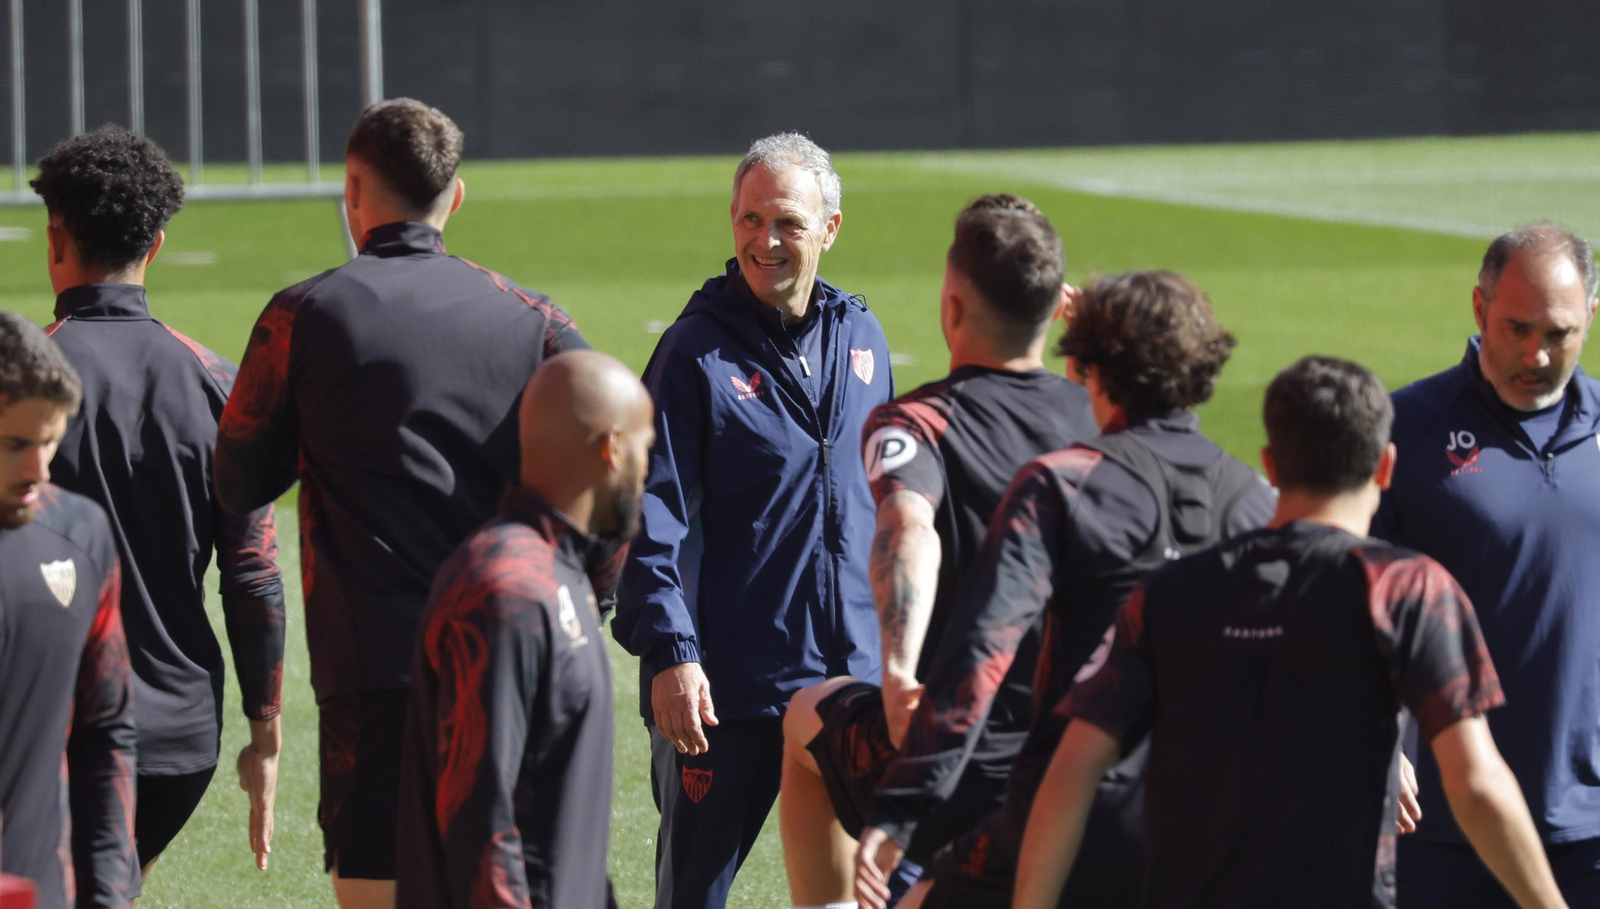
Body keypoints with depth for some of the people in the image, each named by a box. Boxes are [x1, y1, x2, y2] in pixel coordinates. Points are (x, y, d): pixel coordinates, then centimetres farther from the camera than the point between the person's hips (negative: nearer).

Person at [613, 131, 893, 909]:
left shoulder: (860, 339, 9)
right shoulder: (696, 352, -7)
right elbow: (654, 516, -12)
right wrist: (668, 652, -20)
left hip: (853, 673, 4)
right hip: (724, 687, -4)